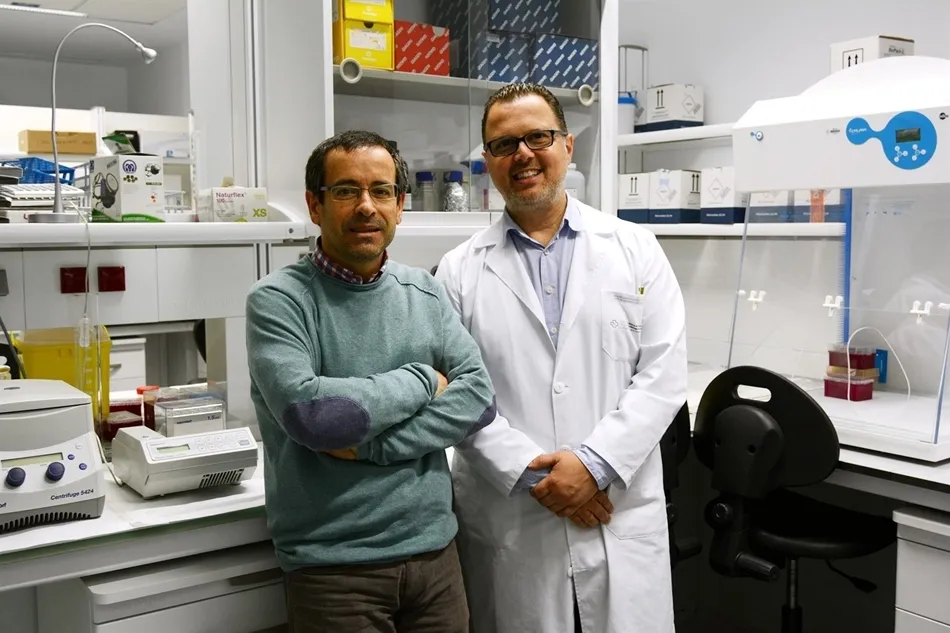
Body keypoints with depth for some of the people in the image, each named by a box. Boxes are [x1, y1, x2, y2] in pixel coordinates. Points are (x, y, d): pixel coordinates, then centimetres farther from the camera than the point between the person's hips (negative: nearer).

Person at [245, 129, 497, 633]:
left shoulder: (424, 291, 5)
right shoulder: (278, 299, -8)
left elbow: (478, 398, -4)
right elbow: (308, 413, -23)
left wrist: (371, 445, -16)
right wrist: (422, 382, -11)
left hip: (434, 549, 4)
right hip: (334, 566, -4)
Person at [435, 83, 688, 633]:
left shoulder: (635, 249, 4)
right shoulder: (460, 272, 3)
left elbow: (664, 373, -2)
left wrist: (595, 463, -12)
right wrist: (531, 473, -12)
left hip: (622, 519, 1)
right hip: (509, 528, 0)